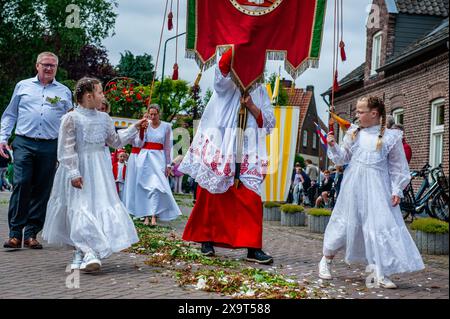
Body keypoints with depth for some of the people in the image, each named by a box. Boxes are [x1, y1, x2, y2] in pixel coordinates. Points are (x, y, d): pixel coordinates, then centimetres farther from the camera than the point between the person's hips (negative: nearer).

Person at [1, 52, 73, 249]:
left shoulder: (64, 92, 14)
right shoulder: (23, 86, 13)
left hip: (50, 146, 1)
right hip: (24, 144, -1)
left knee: (42, 190, 2)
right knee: (21, 185, -11)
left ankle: (31, 234, 10)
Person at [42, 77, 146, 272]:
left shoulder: (104, 118, 10)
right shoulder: (71, 118, -7)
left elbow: (115, 141, 21)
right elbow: (67, 149, -10)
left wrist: (135, 128, 16)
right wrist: (74, 173, -16)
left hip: (99, 170, 6)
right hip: (79, 170, -5)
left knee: (102, 207, 1)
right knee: (81, 209, -9)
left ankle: (82, 253, 10)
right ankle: (88, 252, -12)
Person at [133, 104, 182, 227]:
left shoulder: (166, 126, 2)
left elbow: (167, 146, 3)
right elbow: (140, 144, 3)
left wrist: (168, 164, 1)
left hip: (158, 158, -2)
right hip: (144, 158, 2)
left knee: (156, 186, -12)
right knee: (144, 186, 1)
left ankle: (154, 216, -12)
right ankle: (146, 215, 5)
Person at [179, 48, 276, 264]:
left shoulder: (259, 91, 15)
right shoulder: (226, 85, 7)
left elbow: (267, 123, 8)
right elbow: (223, 66, -18)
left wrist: (251, 106, -7)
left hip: (246, 155, 2)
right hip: (219, 152, -2)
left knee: (251, 199, -6)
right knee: (212, 197, 3)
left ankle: (252, 247, -3)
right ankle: (207, 239, 17)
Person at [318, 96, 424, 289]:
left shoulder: (390, 137, 0)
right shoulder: (353, 134, 7)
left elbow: (398, 167, 3)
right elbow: (342, 158, 11)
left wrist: (397, 190, -3)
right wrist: (333, 146, -6)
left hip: (378, 188, -2)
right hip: (354, 186, 2)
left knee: (381, 225, -5)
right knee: (345, 222, 8)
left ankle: (381, 275, 4)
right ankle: (326, 261, 27)